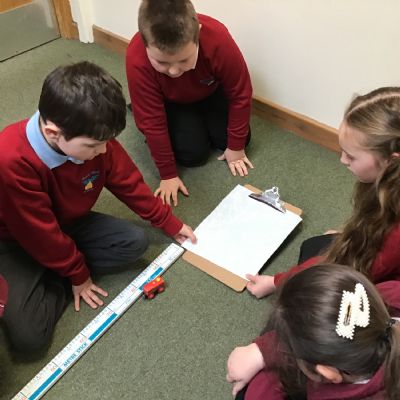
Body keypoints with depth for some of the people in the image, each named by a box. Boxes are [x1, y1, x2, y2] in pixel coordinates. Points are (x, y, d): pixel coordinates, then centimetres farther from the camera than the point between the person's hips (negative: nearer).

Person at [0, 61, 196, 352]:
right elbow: (41, 234, -26)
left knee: (135, 241, -13)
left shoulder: (95, 142, -19)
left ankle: (52, 280, -5)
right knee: (29, 335, -23)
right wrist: (78, 275, -13)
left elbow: (129, 184, -2)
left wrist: (169, 222, 7)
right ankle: (57, 284, 6)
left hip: (68, 224, 6)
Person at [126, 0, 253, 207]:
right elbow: (152, 121, -28)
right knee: (192, 154, -17)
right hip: (171, 102, -1)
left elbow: (240, 93, -24)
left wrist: (236, 146, -16)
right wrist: (168, 174, -22)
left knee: (234, 140, -7)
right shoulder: (136, 59, -40)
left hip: (211, 92, 2)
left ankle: (203, 119, 21)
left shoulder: (217, 38, -40)